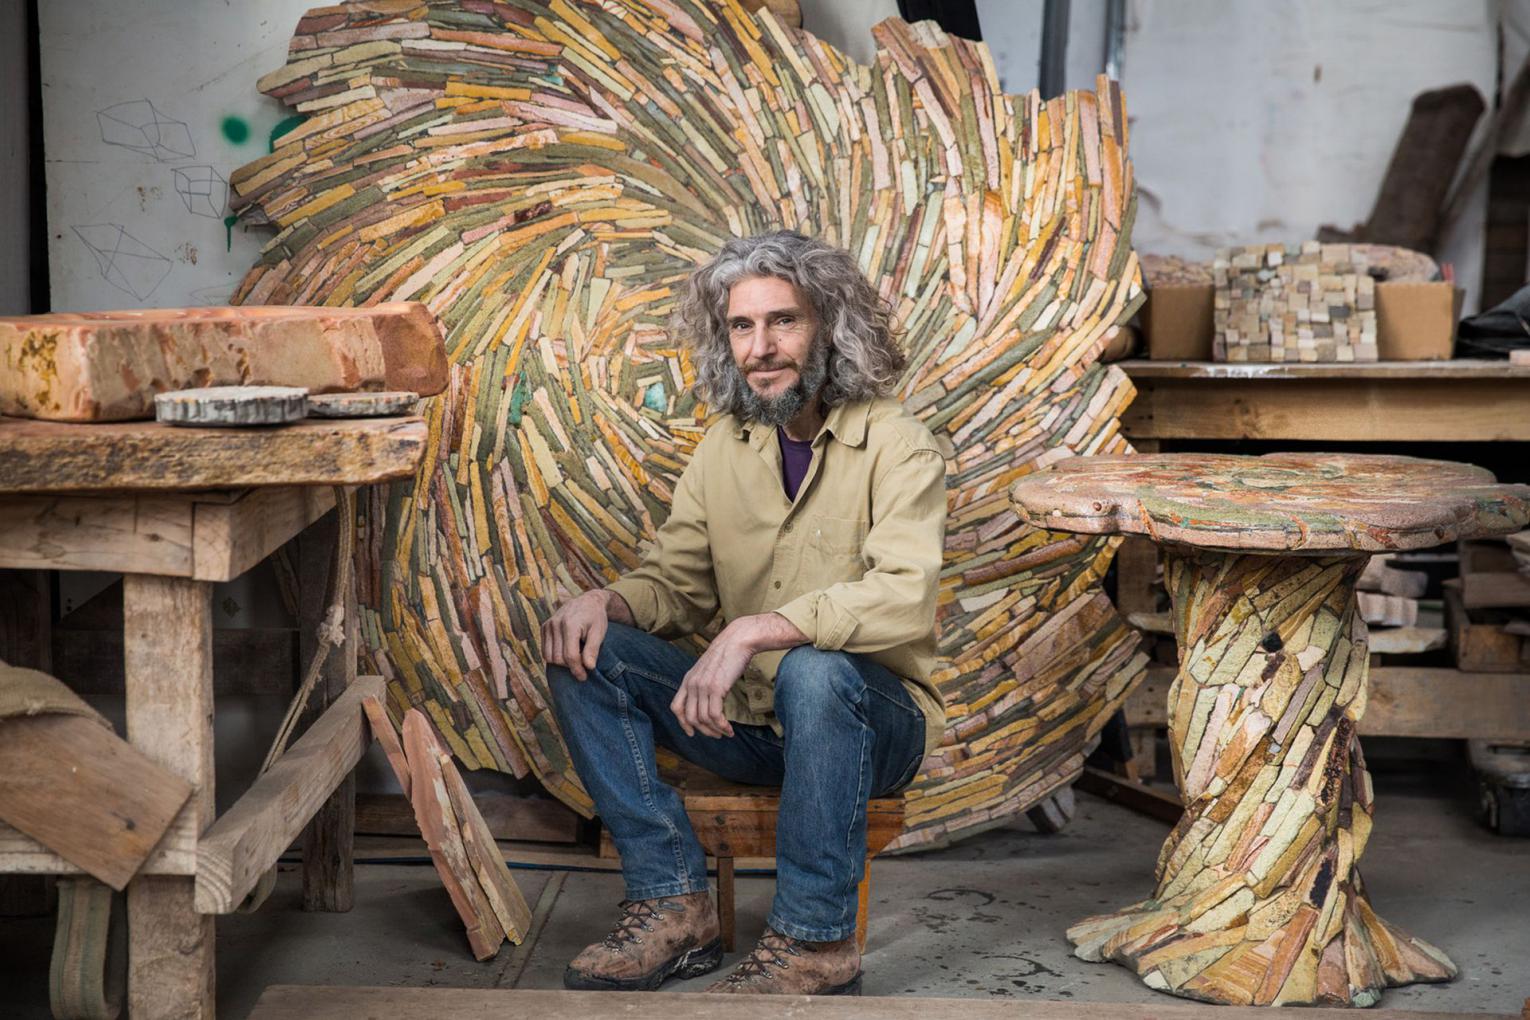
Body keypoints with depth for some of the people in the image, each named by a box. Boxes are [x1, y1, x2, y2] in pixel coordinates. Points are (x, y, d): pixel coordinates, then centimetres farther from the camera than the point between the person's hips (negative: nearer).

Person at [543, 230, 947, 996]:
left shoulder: (895, 446, -13)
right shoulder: (723, 450, 6)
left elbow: (903, 600, -28)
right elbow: (675, 583, 11)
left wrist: (754, 630, -37)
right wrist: (605, 601, -12)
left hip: (873, 719, -5)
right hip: (749, 722, 6)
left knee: (813, 671, -38)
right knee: (584, 652, -10)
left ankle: (814, 941, -22)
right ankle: (673, 904, -12)